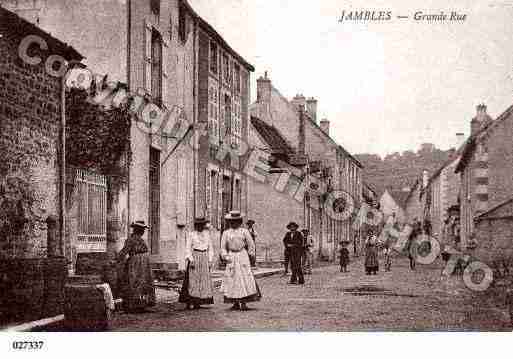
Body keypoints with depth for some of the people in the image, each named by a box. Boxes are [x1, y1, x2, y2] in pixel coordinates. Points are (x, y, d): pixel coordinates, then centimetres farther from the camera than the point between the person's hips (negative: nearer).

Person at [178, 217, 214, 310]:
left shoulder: (207, 234, 11)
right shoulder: (191, 234, -1)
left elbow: (210, 247, 13)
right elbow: (188, 248, -4)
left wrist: (210, 260, 7)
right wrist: (190, 259, -16)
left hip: (205, 258, 4)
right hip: (194, 257, -4)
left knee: (204, 279, 0)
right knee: (193, 279, -8)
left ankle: (197, 303, 5)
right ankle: (189, 302, -7)